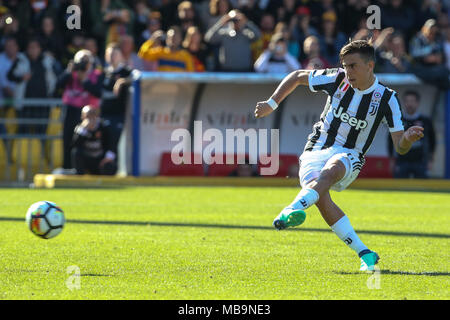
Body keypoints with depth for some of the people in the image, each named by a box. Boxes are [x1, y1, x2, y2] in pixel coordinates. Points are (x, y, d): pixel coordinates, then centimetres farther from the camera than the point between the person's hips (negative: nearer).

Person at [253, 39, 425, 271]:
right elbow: (297, 77, 17)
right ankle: (364, 253, -25)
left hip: (348, 156, -2)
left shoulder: (387, 99, -4)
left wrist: (407, 139, -28)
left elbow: (400, 147, -5)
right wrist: (271, 104, 12)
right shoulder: (337, 79, 0)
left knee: (330, 171, -39)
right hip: (315, 151, 2)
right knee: (321, 198, -29)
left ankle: (291, 211, -65)